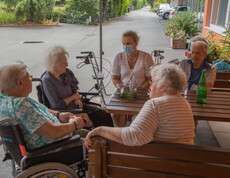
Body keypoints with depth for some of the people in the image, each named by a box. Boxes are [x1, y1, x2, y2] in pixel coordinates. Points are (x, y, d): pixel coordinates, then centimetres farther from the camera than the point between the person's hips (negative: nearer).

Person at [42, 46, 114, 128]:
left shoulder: (66, 73, 4)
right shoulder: (47, 80, -17)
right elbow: (56, 105, -19)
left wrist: (77, 99, -2)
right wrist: (72, 97, -8)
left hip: (75, 106, 8)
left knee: (105, 114, -6)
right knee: (91, 122, -24)